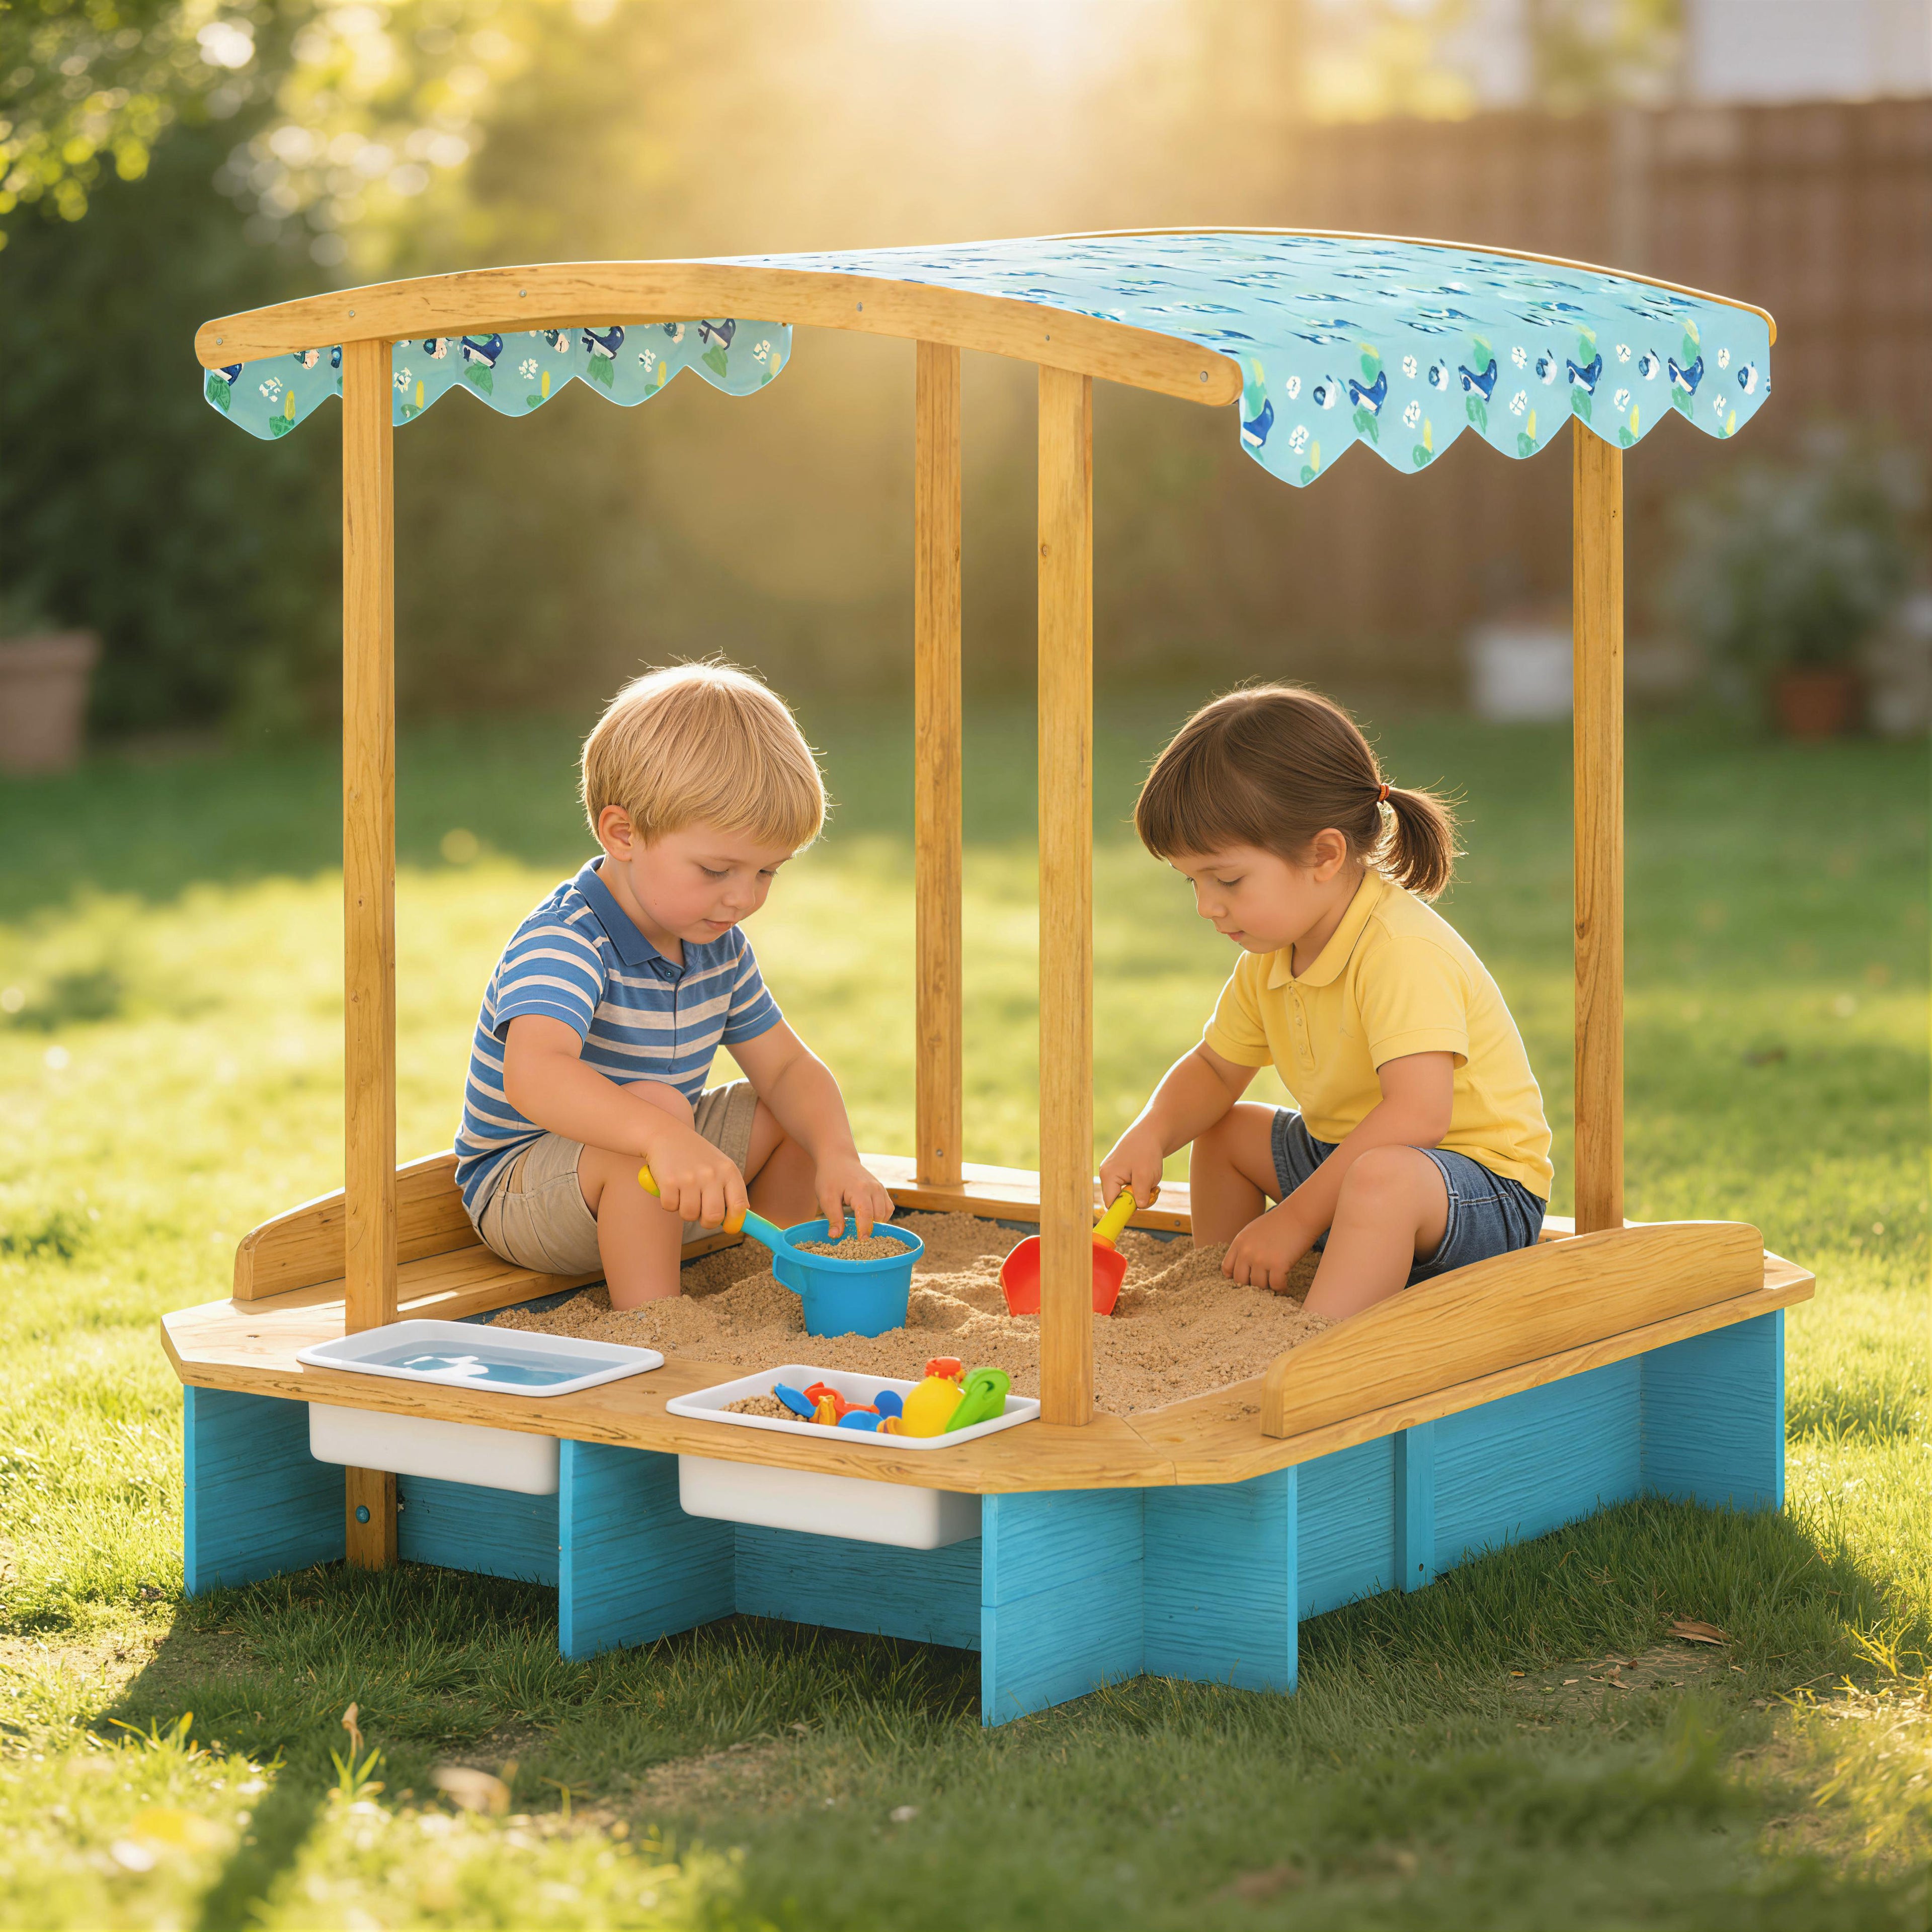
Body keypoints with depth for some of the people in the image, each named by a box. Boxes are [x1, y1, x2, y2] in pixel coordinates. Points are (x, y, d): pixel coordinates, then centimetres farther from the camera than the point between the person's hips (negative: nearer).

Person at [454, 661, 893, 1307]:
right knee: (654, 1104, -35)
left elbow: (785, 1067, 5)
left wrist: (837, 1157, -17)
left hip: (647, 1184, 9)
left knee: (799, 1113, 5)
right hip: (518, 1192, -9)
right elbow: (532, 1074, -47)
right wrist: (665, 1138, -63)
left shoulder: (718, 948, 0)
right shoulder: (563, 944, -29)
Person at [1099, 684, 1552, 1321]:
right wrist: (1150, 1136, -8)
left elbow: (1417, 1112, -37)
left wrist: (1294, 1220, -32)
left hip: (1486, 1191, -10)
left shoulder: (1401, 952, -28)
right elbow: (1214, 1072, 14)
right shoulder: (1270, 958, 2)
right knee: (1222, 1132, 19)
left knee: (1384, 1175, -40)